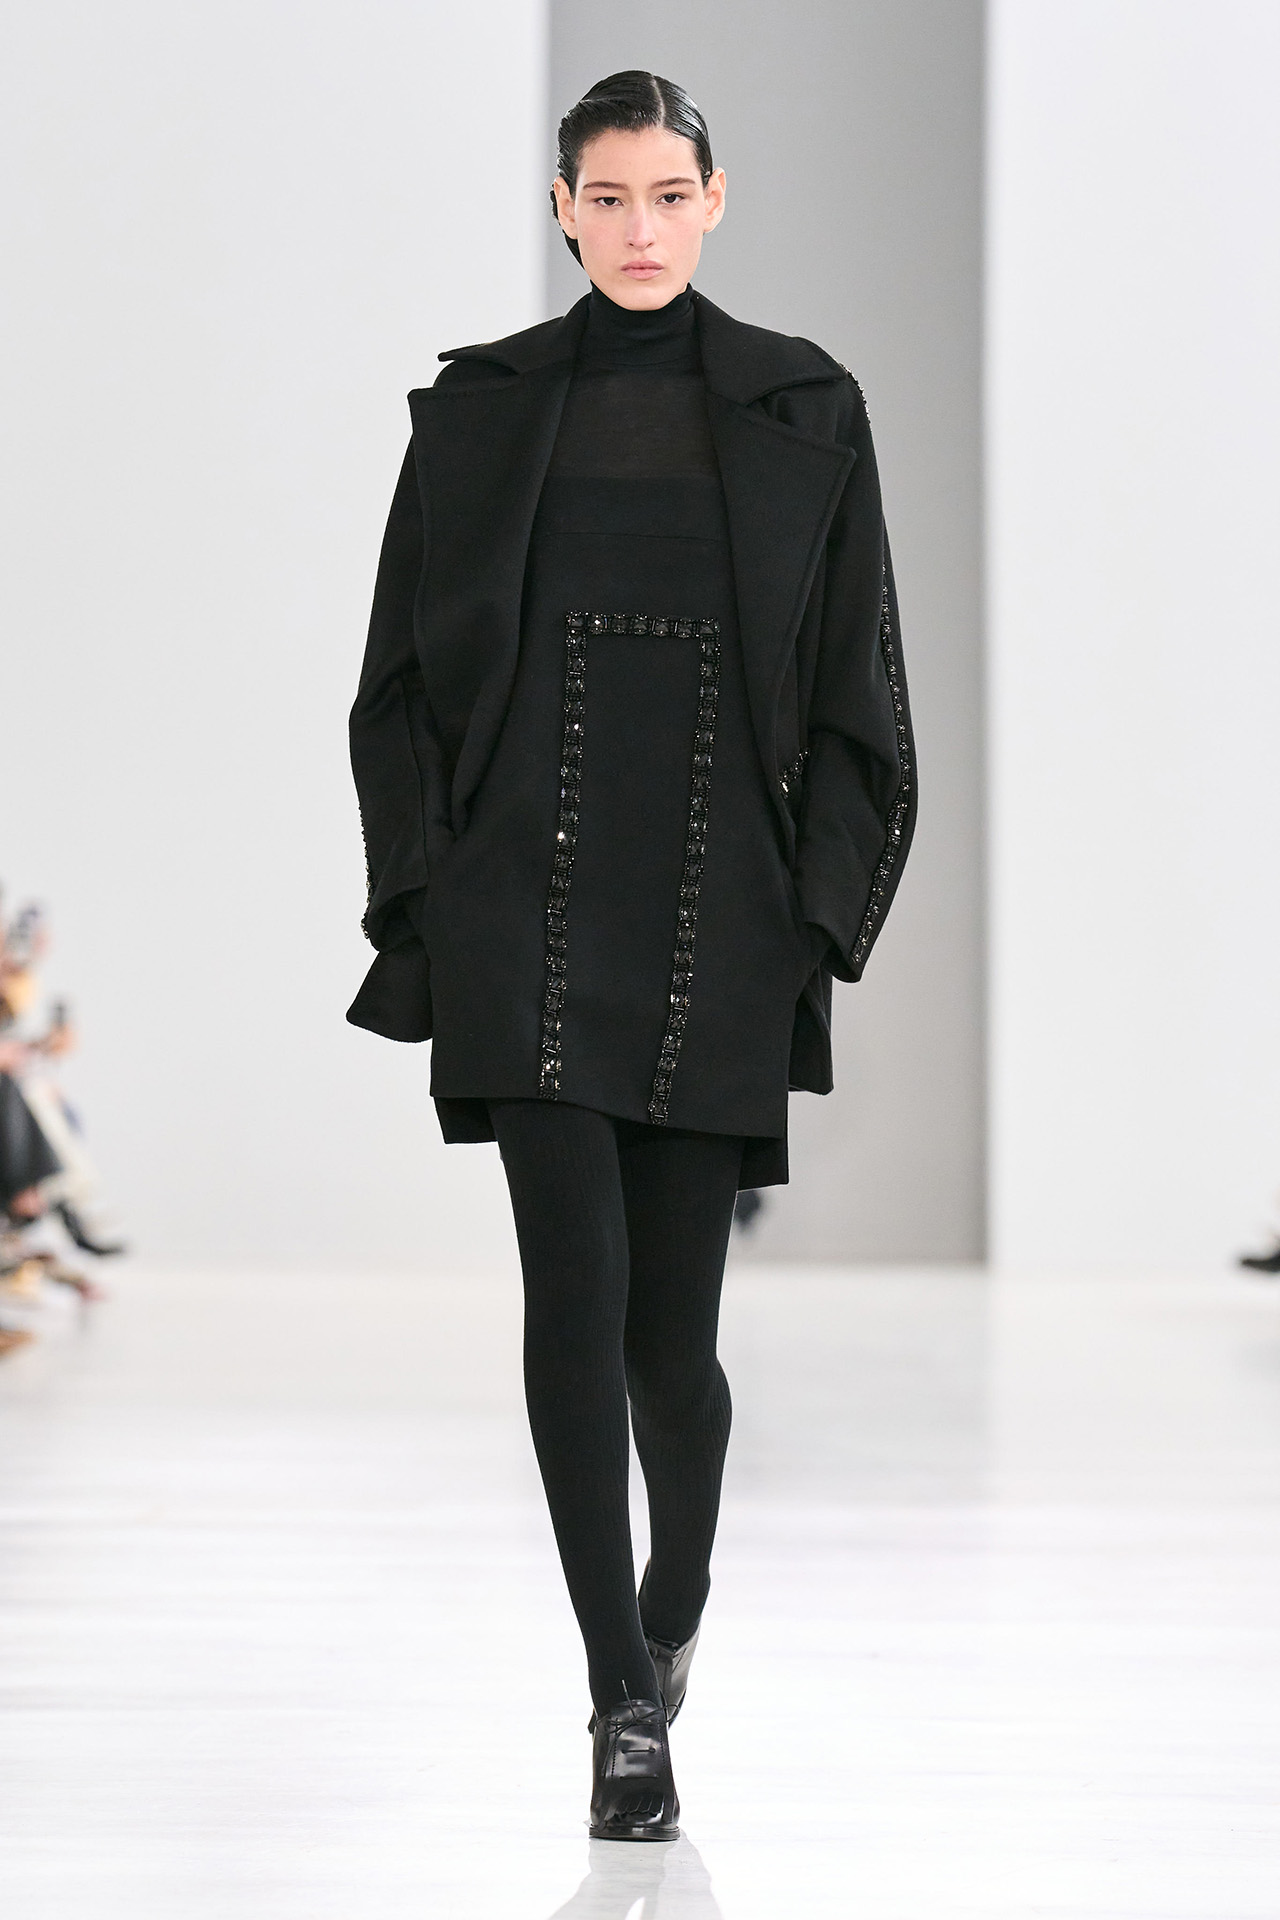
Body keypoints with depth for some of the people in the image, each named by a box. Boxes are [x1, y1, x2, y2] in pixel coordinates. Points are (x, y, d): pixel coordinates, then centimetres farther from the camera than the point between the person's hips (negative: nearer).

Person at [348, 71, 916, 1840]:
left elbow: (854, 685, 5)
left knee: (669, 1317, 2)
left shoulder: (803, 410, 6)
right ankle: (628, 1706, -4)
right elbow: (407, 671, 7)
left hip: (717, 912, 0)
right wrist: (427, 897, -2)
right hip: (530, 902, 0)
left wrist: (818, 915, -3)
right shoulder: (484, 406, 6)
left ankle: (676, 1590, 33)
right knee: (576, 1289, -11)